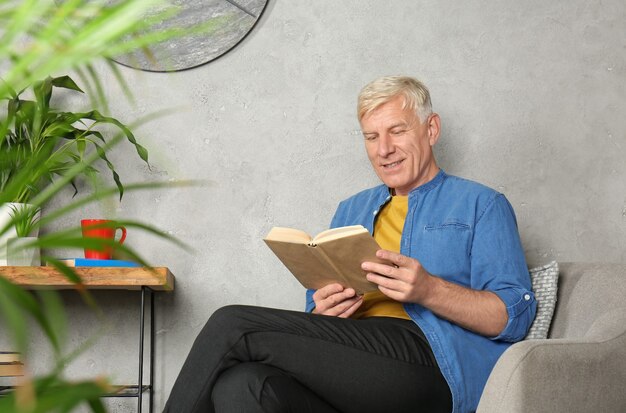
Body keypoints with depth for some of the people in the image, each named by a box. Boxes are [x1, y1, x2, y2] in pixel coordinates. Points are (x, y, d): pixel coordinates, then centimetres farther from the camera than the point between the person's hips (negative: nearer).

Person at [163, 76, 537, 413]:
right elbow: (318, 303, 27)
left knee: (233, 326, -20)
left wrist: (429, 291, -14)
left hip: (431, 361, -5)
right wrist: (323, 311, 1)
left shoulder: (481, 205, 14)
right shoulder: (350, 211, 32)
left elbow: (515, 316, 2)